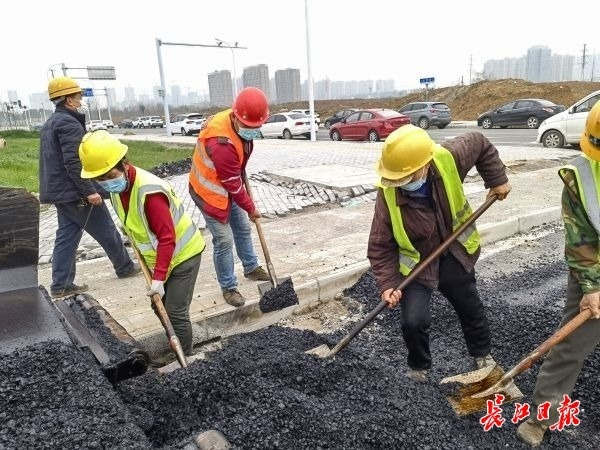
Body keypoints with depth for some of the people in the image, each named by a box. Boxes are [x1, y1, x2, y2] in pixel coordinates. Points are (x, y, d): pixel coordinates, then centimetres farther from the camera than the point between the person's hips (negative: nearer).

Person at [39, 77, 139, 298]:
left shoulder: (50, 124, 17)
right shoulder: (69, 123, -16)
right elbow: (73, 163, -24)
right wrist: (89, 191, -25)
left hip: (60, 192, 10)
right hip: (76, 193, -10)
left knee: (66, 236, 10)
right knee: (107, 232, 5)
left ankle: (61, 285, 11)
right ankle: (125, 267, 20)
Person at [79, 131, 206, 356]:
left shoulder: (149, 192, -32)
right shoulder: (117, 185, -4)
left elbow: (167, 238, -31)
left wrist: (158, 278, -31)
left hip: (183, 253, -9)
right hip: (159, 255, 9)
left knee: (176, 312, -4)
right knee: (160, 306, 19)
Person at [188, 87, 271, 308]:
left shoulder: (240, 122, -9)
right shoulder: (221, 143, -37)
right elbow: (233, 184, -26)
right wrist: (251, 208, -14)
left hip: (227, 187, 9)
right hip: (210, 192, -9)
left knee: (243, 229, 19)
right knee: (224, 240, -4)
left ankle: (251, 267, 39)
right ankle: (228, 287, 12)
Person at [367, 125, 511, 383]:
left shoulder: (448, 158, -27)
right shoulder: (388, 194, -30)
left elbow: (480, 144, -4)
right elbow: (380, 246, -21)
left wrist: (497, 180, -3)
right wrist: (388, 284, -28)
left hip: (453, 254, 3)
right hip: (416, 264, -2)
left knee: (471, 308, 21)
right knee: (414, 320, -17)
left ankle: (482, 354, 52)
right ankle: (419, 367, 17)